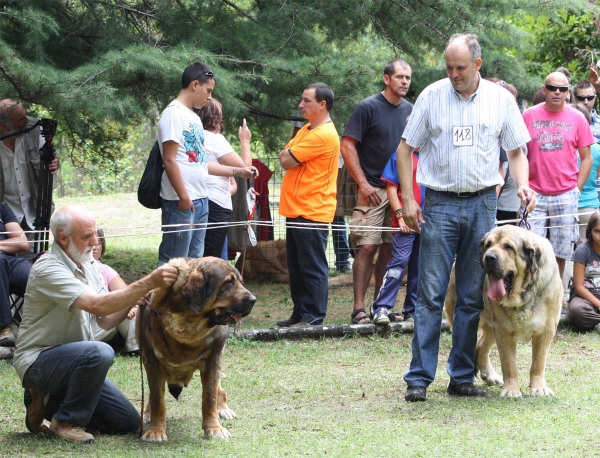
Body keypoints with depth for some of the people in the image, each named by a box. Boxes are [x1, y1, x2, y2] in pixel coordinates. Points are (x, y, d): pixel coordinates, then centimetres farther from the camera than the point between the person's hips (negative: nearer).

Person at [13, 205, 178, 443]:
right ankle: (66, 421, -15)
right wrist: (149, 283, -38)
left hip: (74, 359, 9)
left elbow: (106, 320, 5)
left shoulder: (89, 265, 5)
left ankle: (50, 402, 14)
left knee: (129, 423, 2)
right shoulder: (48, 269, -22)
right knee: (99, 352, -36)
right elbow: (98, 305, -33)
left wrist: (132, 298, -14)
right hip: (38, 360, -8)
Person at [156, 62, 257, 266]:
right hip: (181, 202, -10)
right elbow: (170, 160, -17)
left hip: (200, 200, 10)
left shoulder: (194, 118, 17)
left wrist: (238, 171, 21)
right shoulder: (174, 114, -11)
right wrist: (183, 197, -19)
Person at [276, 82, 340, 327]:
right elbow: (284, 155, 17)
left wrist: (287, 154, 4)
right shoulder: (307, 130, 17)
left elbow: (287, 160, -16)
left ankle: (314, 318, -3)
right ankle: (300, 314, 21)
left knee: (312, 267, -6)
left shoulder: (323, 135, -16)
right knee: (296, 267, 14)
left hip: (312, 212, -10)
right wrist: (288, 154, -3)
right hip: (296, 210, 10)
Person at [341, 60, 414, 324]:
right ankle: (359, 308, -9)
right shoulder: (368, 108, -6)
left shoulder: (409, 110, 11)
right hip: (374, 190, -6)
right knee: (367, 247, -10)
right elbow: (347, 145, -8)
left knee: (390, 247, 7)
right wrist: (363, 184, -13)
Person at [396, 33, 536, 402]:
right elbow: (406, 148, 5)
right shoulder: (432, 96, 1)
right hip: (439, 204, -2)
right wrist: (408, 199, -3)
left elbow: (516, 150, 11)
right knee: (431, 295, -6)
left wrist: (523, 184, -9)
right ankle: (419, 378, -4)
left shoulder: (501, 99, 4)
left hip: (482, 205, 2)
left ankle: (463, 377, 13)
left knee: (473, 298, 6)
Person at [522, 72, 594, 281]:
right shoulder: (529, 116, 3)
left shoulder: (577, 118, 3)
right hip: (535, 195, 0)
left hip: (566, 197, 0)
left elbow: (586, 158, 6)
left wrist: (577, 189, -1)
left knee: (560, 252, 5)